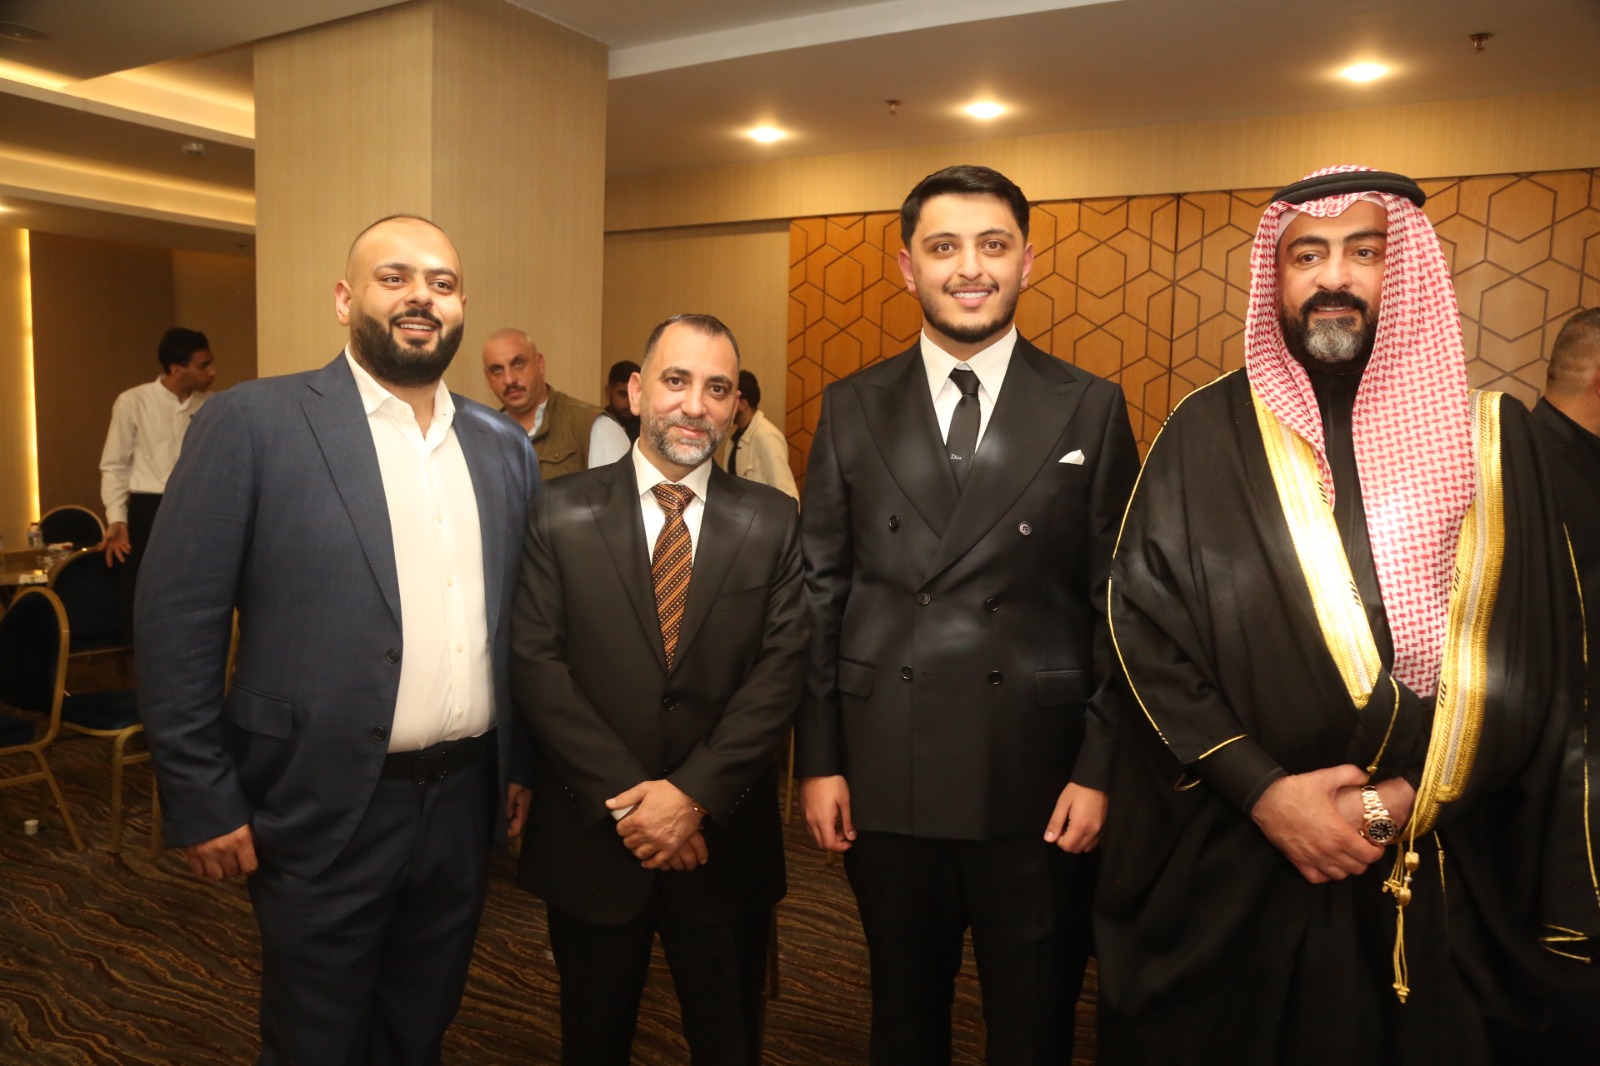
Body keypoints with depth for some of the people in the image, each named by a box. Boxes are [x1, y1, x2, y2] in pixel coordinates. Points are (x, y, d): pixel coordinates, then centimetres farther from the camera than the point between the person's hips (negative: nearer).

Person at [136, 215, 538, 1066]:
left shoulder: (504, 447, 6)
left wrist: (524, 763, 8)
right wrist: (203, 802, -9)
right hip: (325, 812, -4)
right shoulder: (253, 423, -9)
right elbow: (176, 620, -9)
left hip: (463, 804, 4)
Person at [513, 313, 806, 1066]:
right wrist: (625, 800, -14)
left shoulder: (774, 523, -1)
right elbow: (535, 664, -8)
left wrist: (694, 792, -15)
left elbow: (782, 671, -7)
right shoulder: (562, 514, -3)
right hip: (591, 836, 0)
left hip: (724, 840, 1)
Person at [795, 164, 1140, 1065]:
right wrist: (818, 759, 0)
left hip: (1038, 784, -1)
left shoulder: (1091, 409, 0)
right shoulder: (853, 409, 3)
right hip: (885, 778, 1)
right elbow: (820, 593, 3)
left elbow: (1118, 603, -1)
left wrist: (1099, 768, -5)